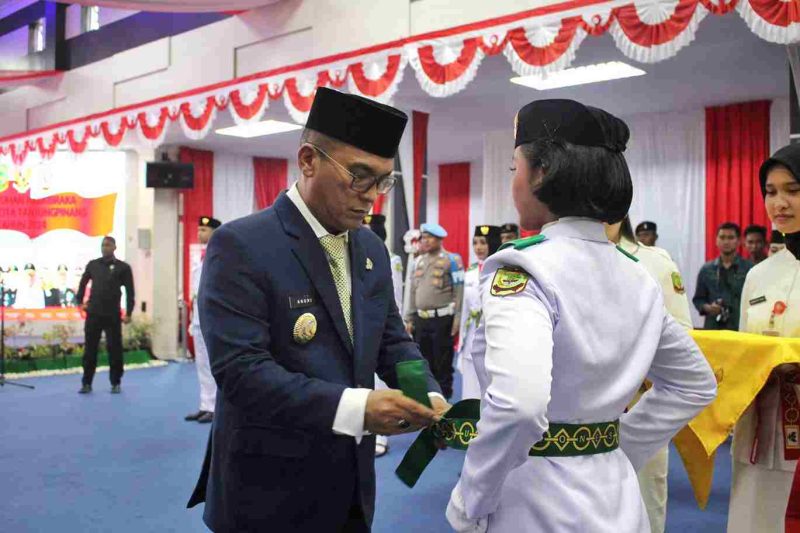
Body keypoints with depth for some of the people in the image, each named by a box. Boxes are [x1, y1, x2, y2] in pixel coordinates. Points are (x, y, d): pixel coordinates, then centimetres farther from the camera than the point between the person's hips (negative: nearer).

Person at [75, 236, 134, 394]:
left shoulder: (123, 267, -1)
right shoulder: (93, 264, 8)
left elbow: (130, 291, -2)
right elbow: (83, 283, 21)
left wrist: (128, 313, -7)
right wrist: (80, 301, 12)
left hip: (112, 315, -2)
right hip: (93, 314, 2)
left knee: (115, 349, 2)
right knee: (90, 349, 5)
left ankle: (116, 383, 14)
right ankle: (87, 383, 13)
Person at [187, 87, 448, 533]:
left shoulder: (372, 249, 5)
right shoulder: (241, 245, -16)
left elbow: (392, 341, 10)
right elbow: (239, 368, -24)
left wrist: (429, 396, -10)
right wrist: (352, 406, -32)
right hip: (271, 489, -6)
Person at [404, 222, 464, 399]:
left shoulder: (452, 260, -5)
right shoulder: (419, 261, 13)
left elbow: (459, 291, -10)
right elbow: (413, 291, 15)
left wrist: (457, 318, -15)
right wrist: (409, 318, 12)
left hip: (442, 319, -6)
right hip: (421, 319, 6)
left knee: (443, 363, 3)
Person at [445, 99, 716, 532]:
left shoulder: (523, 269, -19)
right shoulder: (638, 279, 4)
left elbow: (517, 403, -35)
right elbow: (695, 384, 16)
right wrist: (615, 451, 14)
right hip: (616, 496, 7)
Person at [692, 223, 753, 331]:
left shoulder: (749, 269, 1)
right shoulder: (706, 270, 11)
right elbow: (698, 299, 15)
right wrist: (707, 308, -4)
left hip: (741, 328, -2)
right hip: (712, 328, 3)